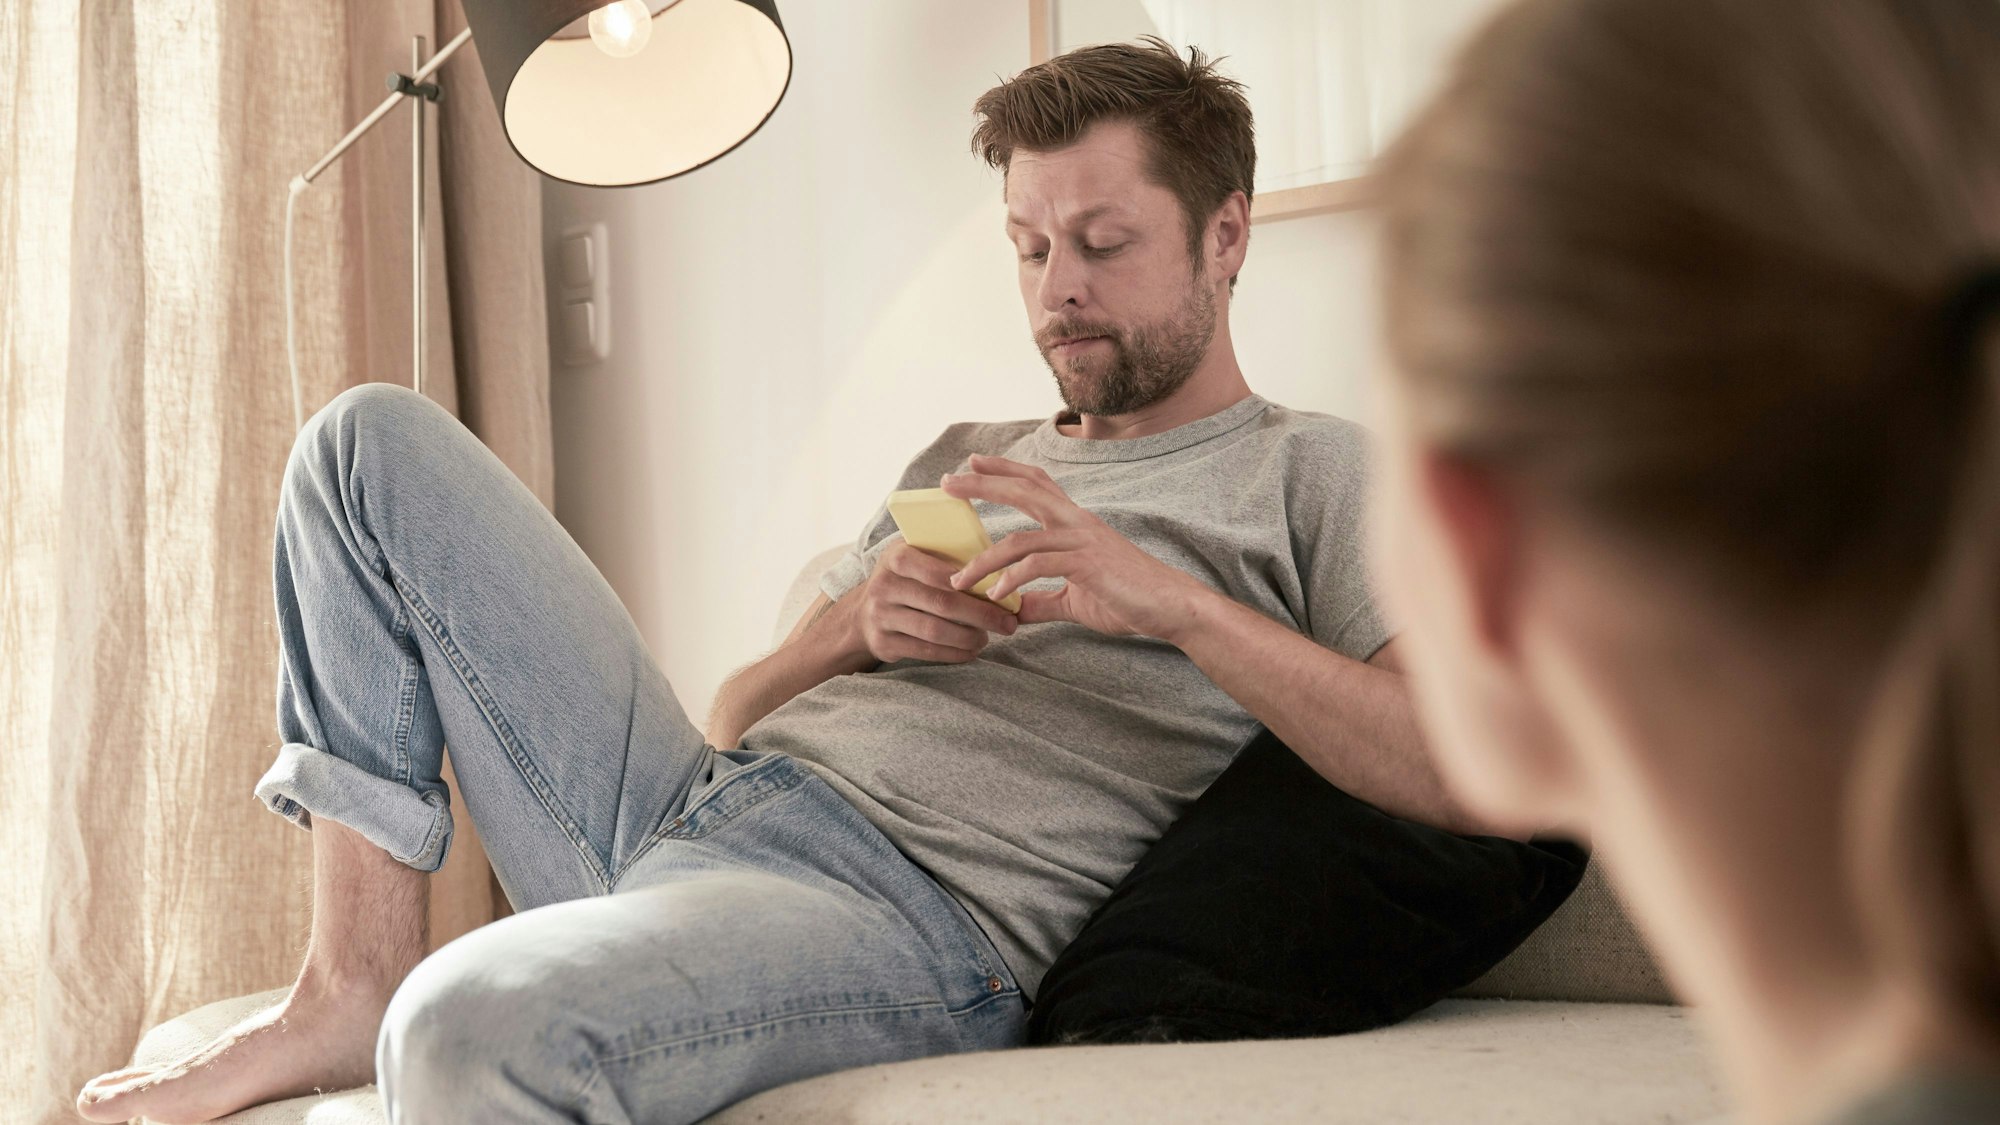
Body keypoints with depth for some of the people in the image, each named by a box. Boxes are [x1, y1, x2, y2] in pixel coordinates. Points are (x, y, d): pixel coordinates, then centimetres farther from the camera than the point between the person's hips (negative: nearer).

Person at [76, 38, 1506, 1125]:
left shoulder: (1314, 472, 7)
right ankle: (356, 985, -2)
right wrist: (852, 627, 0)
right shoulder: (964, 462, 27)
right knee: (376, 439, 6)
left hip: (926, 909, -8)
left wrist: (1168, 598, -17)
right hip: (686, 802, 8)